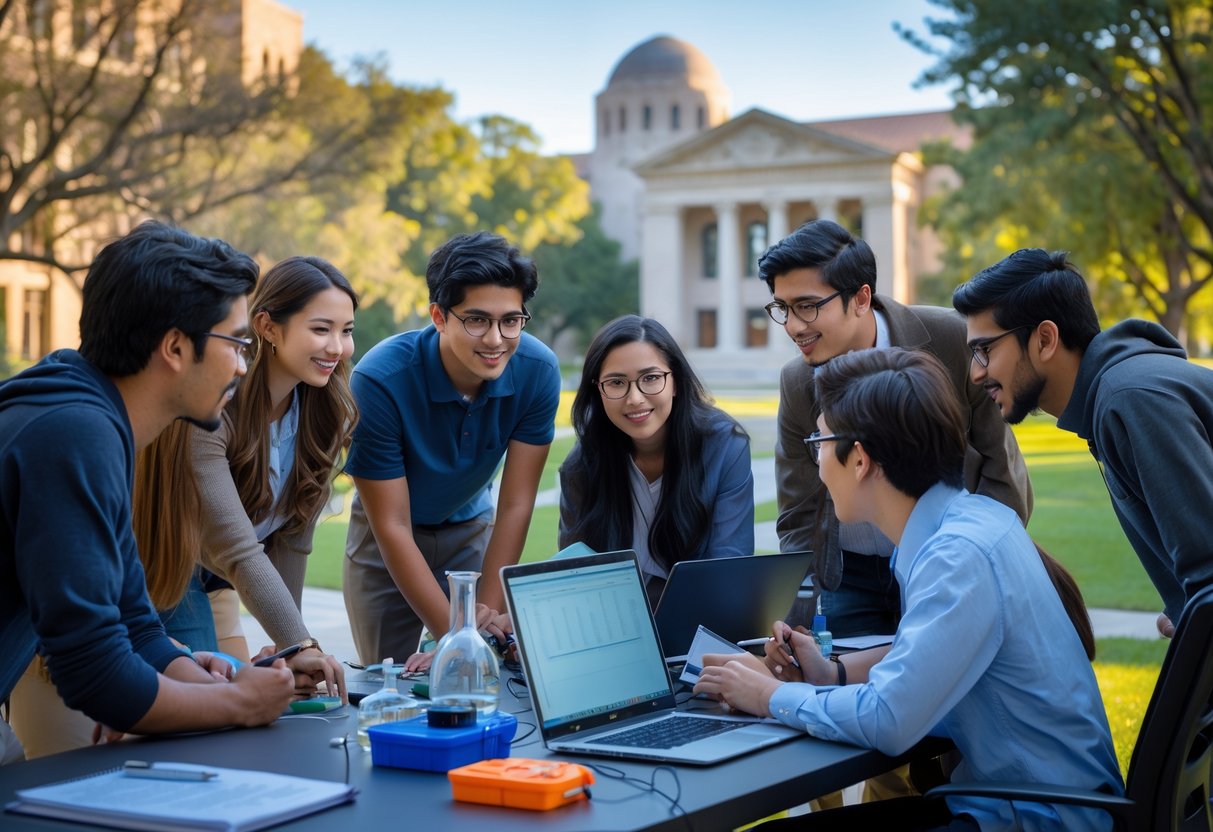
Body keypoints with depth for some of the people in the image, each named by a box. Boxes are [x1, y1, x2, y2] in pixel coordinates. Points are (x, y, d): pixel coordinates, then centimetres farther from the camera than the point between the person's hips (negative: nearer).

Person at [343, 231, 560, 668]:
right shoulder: (380, 380, -31)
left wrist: (489, 613, -23)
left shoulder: (538, 371, -23)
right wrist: (454, 634, -31)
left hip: (472, 528, 2)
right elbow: (392, 528, -27)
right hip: (387, 542, -2)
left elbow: (515, 505, -17)